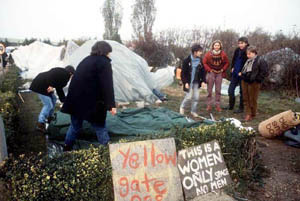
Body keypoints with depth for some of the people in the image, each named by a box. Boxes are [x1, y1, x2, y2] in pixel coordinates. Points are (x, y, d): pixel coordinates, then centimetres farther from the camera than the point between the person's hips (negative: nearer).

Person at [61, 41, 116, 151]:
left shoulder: (86, 60, 18)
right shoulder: (104, 62, -6)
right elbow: (107, 85, -16)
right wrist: (111, 104, -17)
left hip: (76, 100, 8)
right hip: (91, 103, -7)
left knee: (75, 126, 20)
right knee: (100, 127, 3)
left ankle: (67, 149, 31)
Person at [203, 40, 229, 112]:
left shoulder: (223, 54, -1)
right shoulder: (209, 54, -5)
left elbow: (227, 63, 9)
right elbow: (204, 63, 1)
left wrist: (223, 69, -3)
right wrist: (209, 70, -6)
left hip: (219, 73, 1)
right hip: (211, 73, -1)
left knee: (218, 90, 5)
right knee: (209, 90, 1)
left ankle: (218, 106, 13)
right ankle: (209, 105, 10)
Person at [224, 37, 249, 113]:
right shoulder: (237, 50, 5)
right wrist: (232, 67, 9)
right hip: (235, 74, 7)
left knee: (242, 92, 5)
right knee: (230, 90, 12)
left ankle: (241, 108, 18)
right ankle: (231, 105, 27)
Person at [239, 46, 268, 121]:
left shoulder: (260, 61, -10)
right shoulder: (248, 60, 15)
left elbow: (265, 72, -14)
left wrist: (256, 79, -16)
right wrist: (242, 73, 13)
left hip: (253, 83, -8)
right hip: (245, 81, 8)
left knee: (252, 99, 1)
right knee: (246, 98, 9)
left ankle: (252, 115, 16)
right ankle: (248, 113, 19)